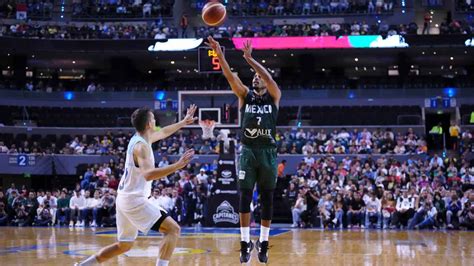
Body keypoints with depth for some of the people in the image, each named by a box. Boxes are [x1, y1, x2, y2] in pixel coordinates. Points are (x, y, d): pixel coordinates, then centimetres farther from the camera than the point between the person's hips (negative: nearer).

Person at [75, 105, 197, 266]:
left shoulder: (138, 138, 11)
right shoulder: (141, 146, -18)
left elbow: (163, 133, 30)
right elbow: (148, 174, -34)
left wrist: (183, 122, 37)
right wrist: (177, 166, -39)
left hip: (126, 198, 10)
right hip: (135, 200, -10)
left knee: (124, 246, 21)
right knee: (173, 229, -10)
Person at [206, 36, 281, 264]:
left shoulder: (274, 97, 5)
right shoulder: (245, 96, 8)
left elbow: (269, 78, -15)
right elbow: (230, 76, -6)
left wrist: (249, 58, -21)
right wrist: (220, 55, -21)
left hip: (268, 153, -1)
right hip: (248, 151, 1)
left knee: (267, 199, 5)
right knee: (245, 197, -4)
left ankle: (263, 242, 14)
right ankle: (245, 242, 1)